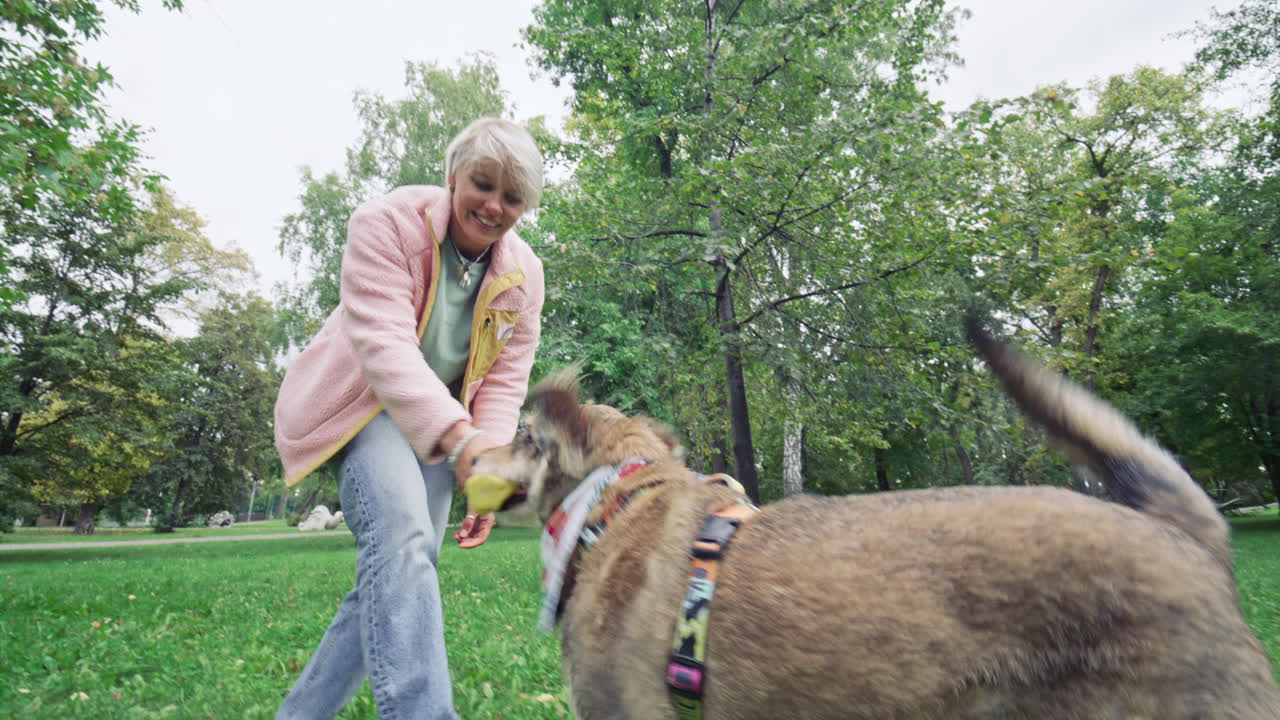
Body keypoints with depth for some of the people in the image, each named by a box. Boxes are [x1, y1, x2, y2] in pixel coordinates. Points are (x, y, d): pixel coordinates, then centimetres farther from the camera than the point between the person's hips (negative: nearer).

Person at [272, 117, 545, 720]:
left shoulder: (523, 275, -5)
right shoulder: (388, 223, -19)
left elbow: (504, 382, -4)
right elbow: (384, 344, -32)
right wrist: (459, 438, -46)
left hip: (441, 424, 5)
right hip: (363, 400, -5)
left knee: (396, 582, 3)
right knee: (401, 537, -31)